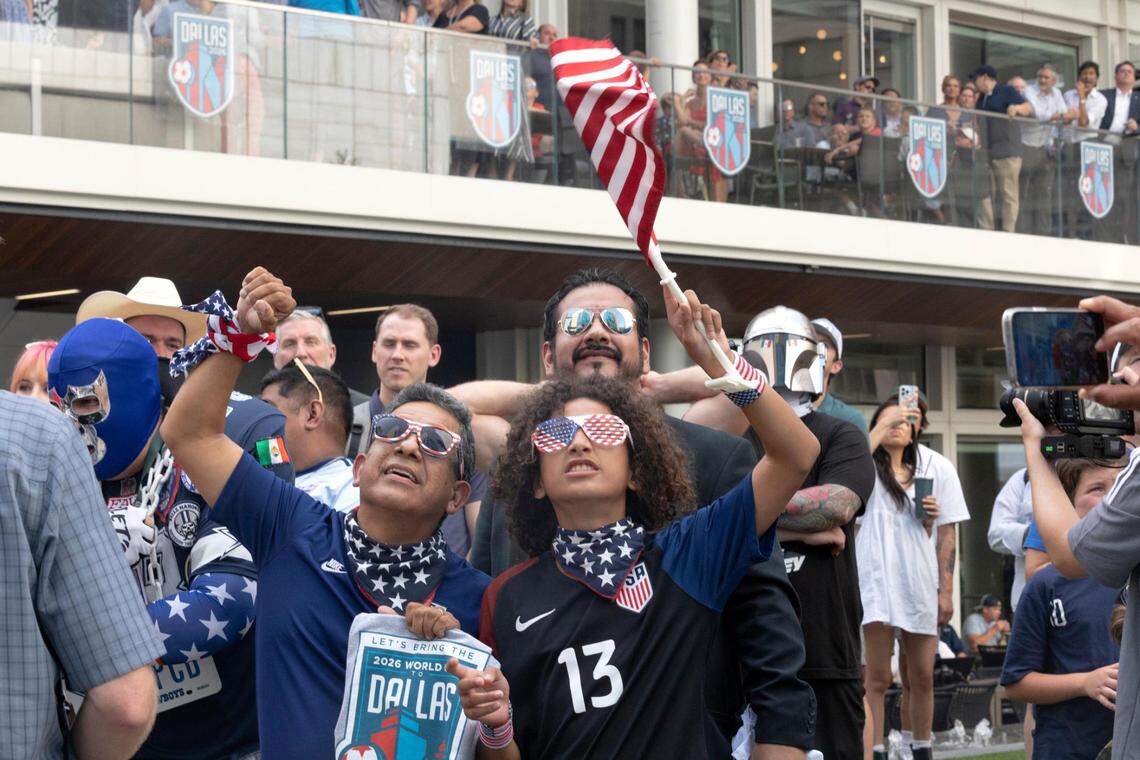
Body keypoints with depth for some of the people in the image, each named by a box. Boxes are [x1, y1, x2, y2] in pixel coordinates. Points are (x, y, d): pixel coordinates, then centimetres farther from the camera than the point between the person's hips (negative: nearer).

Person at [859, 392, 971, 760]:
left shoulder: (937, 467, 8)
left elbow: (946, 533, 8)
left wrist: (946, 590, 4)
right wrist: (884, 425, -25)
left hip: (921, 583, 3)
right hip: (877, 580, -2)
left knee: (921, 678, 10)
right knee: (877, 678, -3)